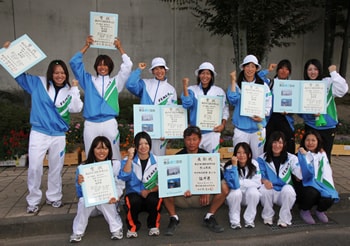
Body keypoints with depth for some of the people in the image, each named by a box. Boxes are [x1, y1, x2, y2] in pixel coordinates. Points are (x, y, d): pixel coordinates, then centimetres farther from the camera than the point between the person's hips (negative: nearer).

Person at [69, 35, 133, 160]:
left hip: (109, 123, -1)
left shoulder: (115, 82, 14)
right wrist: (86, 46, 10)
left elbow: (127, 66, 6)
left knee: (113, 157, 1)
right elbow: (74, 63, 13)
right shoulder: (88, 80, 16)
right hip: (90, 124, 1)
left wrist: (120, 48, 8)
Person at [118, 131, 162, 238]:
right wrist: (130, 158, -23)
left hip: (151, 193, 1)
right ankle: (132, 227, -4)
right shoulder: (127, 160, 0)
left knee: (154, 200, -32)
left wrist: (149, 191, -17)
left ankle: (154, 226, -1)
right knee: (134, 201, -33)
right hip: (133, 193, 0)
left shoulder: (157, 161, 1)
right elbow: (124, 177, -17)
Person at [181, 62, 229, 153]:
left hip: (212, 132, 0)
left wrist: (223, 124, -4)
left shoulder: (219, 91, 5)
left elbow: (225, 110, 9)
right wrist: (185, 87, -18)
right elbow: (187, 104, -13)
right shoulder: (192, 90, 3)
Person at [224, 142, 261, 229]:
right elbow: (234, 185, -34)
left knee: (253, 191, -29)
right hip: (234, 195, -2)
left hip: (249, 196, 2)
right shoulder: (229, 166, -20)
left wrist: (240, 182, -21)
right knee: (236, 192, -33)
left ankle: (249, 220, -9)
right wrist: (234, 165, -37)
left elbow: (257, 183, -15)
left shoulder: (254, 164, -11)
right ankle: (234, 221, -12)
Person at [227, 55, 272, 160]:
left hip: (258, 127, 1)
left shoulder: (263, 85, 7)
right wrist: (233, 81, -10)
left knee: (257, 157, 9)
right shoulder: (237, 84, 4)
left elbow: (268, 104, 5)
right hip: (241, 127, -1)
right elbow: (232, 99, -13)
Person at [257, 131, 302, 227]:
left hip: (285, 194, 0)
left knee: (288, 188, -33)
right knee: (263, 188, -32)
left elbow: (300, 176, -13)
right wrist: (264, 180, -24)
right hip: (269, 193, 1)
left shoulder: (291, 158, 1)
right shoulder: (262, 159, 1)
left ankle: (284, 219, -11)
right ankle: (268, 216, -5)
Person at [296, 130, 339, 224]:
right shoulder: (301, 154, -1)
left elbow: (327, 172, 4)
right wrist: (304, 155, -20)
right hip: (307, 186, -3)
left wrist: (329, 187, -12)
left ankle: (320, 211, 11)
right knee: (312, 192, -37)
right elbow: (307, 172, -15)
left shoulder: (322, 154, 12)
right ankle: (305, 211, -2)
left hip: (322, 185, 3)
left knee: (329, 198, -28)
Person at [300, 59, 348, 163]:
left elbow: (342, 90, -25)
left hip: (328, 126, -1)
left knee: (325, 155, 11)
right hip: (311, 126, 2)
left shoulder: (328, 82, -7)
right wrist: (310, 112, -20)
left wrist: (333, 73, -21)